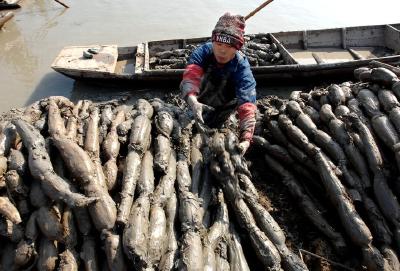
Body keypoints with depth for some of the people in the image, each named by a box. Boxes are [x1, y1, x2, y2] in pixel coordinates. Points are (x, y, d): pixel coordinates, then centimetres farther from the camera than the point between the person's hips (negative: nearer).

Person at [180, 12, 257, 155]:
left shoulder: (242, 67, -30)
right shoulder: (203, 52, -25)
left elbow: (247, 104, -41)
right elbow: (190, 77, -42)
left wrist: (246, 138, -55)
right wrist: (193, 101, -64)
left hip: (223, 108, -1)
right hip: (200, 104, 2)